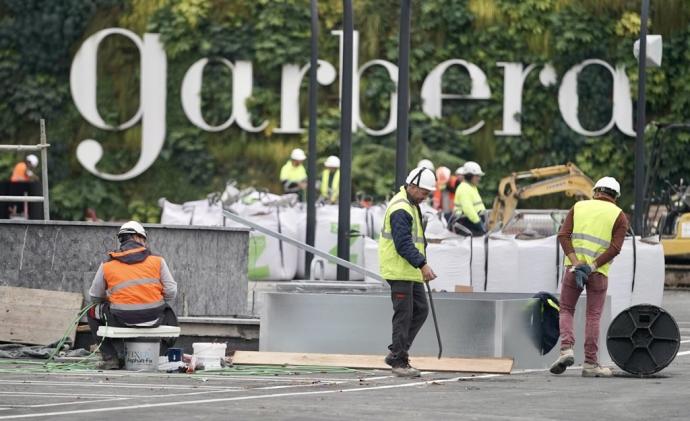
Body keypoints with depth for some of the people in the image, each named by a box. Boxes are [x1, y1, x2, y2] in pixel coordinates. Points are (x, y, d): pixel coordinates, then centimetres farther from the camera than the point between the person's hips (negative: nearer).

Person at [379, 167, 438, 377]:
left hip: (411, 272, 10)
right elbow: (404, 244, -26)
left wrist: (420, 263, 20)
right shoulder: (401, 209, -19)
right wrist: (422, 264, -31)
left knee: (420, 310, 11)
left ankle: (396, 353, 16)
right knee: (403, 316, -6)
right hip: (399, 271, -10)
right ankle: (399, 362, -1)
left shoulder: (411, 205, 15)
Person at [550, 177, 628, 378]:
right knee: (593, 316, 4)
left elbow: (563, 235, -1)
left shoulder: (579, 207, 12)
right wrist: (592, 267, -12)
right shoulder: (619, 216, 5)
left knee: (566, 310, 11)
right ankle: (590, 363, 2)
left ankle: (566, 349, -10)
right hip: (599, 271, -1)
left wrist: (576, 263, -10)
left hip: (574, 267, 1)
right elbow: (615, 248, -7)